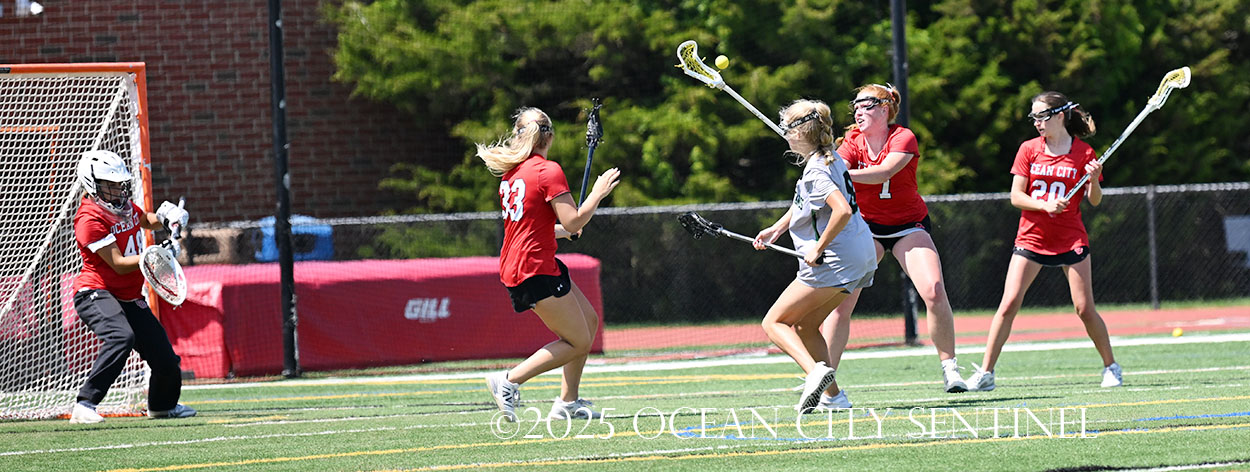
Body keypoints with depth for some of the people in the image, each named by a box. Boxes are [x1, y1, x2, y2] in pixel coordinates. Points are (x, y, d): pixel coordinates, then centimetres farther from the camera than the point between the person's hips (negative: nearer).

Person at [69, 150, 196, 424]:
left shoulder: (124, 206, 8)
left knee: (165, 358, 7)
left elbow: (147, 221, 32)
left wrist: (164, 216, 9)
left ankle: (163, 405, 38)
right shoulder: (90, 219, -17)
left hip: (130, 298, 8)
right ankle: (84, 407, -36)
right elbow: (119, 264, -21)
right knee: (122, 337, -37)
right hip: (95, 293, -8)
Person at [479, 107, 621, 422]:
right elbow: (574, 221, -20)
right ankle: (509, 381, -8)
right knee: (578, 342, -2)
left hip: (514, 266, 9)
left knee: (589, 321, 17)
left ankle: (568, 402, 17)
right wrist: (598, 193, -5)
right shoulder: (548, 171, -14)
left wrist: (563, 229, 36)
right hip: (537, 270, -9)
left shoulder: (511, 172, 12)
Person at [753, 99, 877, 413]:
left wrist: (819, 248, -22)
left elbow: (842, 211, -31)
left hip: (834, 260, -10)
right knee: (804, 326, 19)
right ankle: (832, 395, 13)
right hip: (860, 257, 10)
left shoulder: (815, 172, -17)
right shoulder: (832, 159, 12)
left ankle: (816, 371, -27)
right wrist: (776, 230, 24)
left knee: (774, 323, -6)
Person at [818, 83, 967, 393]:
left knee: (934, 292, -19)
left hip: (908, 225, -2)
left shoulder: (903, 138, -13)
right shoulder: (852, 142, -3)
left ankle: (949, 368, -4)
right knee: (840, 299, -13)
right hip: (865, 226, 2)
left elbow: (883, 172, -31)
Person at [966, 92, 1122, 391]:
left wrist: (1094, 180, -22)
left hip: (1071, 239, -1)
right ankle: (985, 373, -7)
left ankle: (1110, 367, 16)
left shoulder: (1084, 153, -2)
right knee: (1008, 305, -9)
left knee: (1085, 310, -3)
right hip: (1031, 238, 1)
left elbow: (1095, 201, -1)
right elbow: (1016, 197, -2)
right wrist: (1045, 205, -19)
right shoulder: (1029, 150, 2)